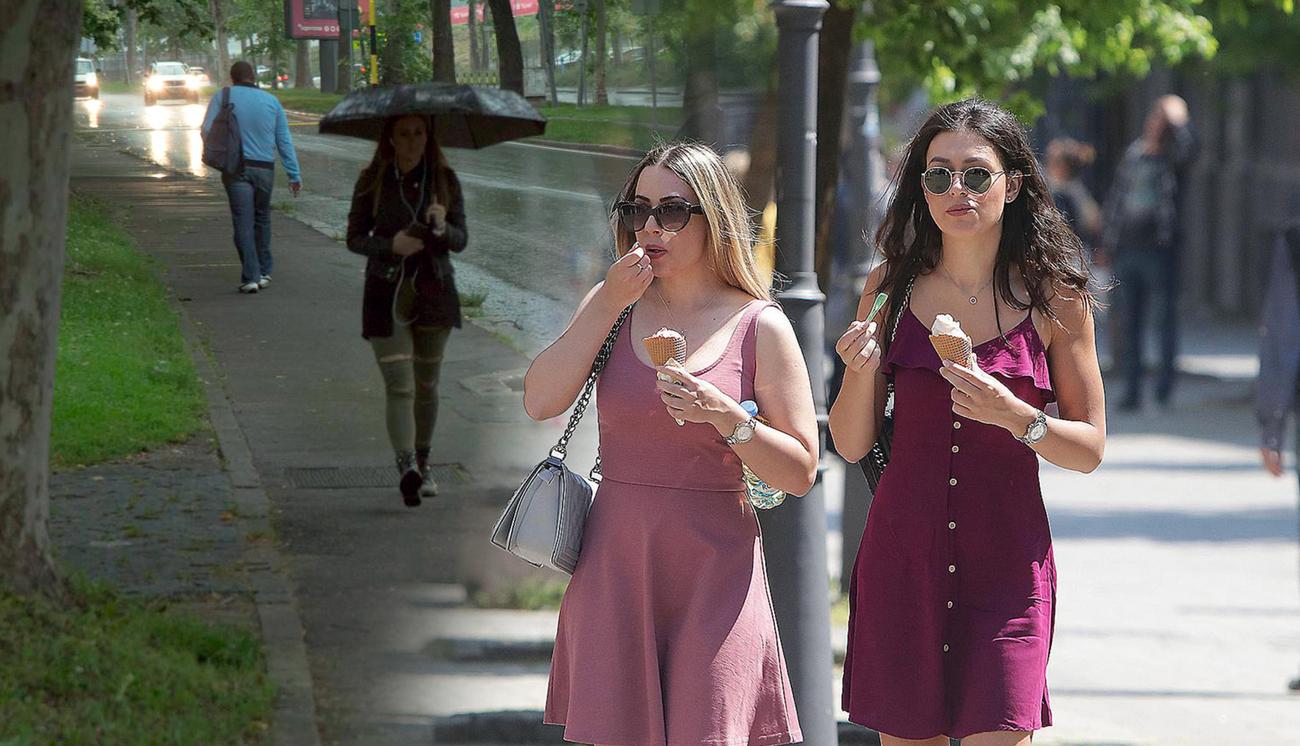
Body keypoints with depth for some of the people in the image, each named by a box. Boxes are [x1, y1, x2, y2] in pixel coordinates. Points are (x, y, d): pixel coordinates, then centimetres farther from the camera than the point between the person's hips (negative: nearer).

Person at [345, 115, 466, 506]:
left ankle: (422, 464, 28)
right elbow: (355, 238, 1)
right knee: (399, 386, -12)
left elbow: (460, 240, 0)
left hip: (434, 291, 2)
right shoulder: (372, 182, -3)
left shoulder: (444, 180, 1)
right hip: (387, 293, -2)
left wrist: (442, 227, -22)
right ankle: (406, 466, -24)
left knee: (427, 385, 12)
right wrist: (390, 245, -18)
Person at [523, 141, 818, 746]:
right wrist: (608, 305, -7)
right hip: (616, 560, 3)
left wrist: (726, 418, -17)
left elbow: (800, 473, -2)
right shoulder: (612, 303, 9)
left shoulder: (759, 327, 0)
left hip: (713, 565, -2)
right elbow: (541, 402, -4)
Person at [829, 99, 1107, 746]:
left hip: (1007, 565, -2)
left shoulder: (1055, 298, -1)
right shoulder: (893, 286, 4)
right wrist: (861, 370, -14)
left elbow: (1090, 449, 2)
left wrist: (1014, 416, -16)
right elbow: (851, 445, 6)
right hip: (902, 556, 2)